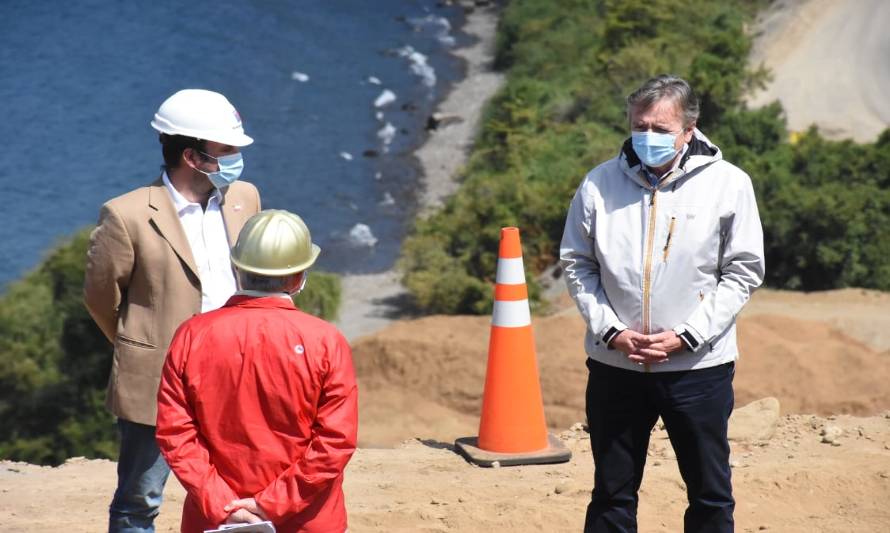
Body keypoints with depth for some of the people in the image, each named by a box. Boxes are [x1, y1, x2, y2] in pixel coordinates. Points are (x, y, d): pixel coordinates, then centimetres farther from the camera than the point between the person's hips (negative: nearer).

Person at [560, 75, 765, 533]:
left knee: (711, 494, 9)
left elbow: (743, 271, -3)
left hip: (698, 363, -1)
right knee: (612, 494, 12)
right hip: (614, 364, 1)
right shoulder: (600, 184, -2)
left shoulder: (728, 184, -5)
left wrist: (686, 335, -12)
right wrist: (609, 330, -9)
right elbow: (576, 264, 5)